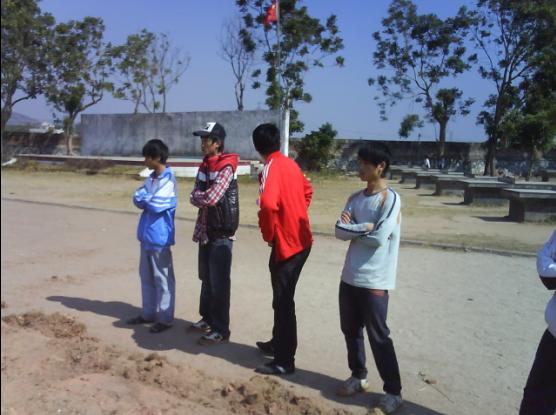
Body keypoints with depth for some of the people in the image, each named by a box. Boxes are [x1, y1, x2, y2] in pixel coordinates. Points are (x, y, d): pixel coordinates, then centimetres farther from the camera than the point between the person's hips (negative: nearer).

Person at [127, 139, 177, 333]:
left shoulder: (168, 180, -14)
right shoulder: (151, 178, 12)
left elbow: (156, 205, -21)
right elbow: (137, 198, 7)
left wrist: (145, 199, -3)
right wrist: (148, 200, -11)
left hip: (159, 237, -9)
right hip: (146, 234, 9)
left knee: (162, 278, 0)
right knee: (146, 275, 16)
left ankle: (165, 318, 10)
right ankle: (148, 313, 29)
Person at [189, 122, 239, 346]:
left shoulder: (226, 168, -14)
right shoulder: (204, 166, 12)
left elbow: (211, 198, -23)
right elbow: (194, 196, 8)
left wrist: (198, 197, -4)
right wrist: (203, 197, -12)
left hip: (221, 232, -8)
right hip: (205, 231, 8)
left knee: (219, 283, -3)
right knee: (206, 279, 17)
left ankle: (221, 330, 7)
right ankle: (207, 318, 32)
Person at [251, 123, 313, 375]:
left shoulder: (270, 168, -16)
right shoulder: (290, 164, 10)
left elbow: (268, 204, -33)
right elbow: (307, 191, 25)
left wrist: (268, 235, -16)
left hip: (286, 243, -9)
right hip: (301, 240, 9)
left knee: (283, 302, 0)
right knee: (283, 297, 21)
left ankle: (284, 362, 10)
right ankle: (277, 343, 37)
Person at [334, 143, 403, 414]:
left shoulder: (390, 199, -13)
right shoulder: (355, 198, 8)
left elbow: (379, 238, -21)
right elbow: (340, 231, 0)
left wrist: (353, 229, -6)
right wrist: (364, 227, -15)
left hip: (374, 281, -7)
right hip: (350, 277, 7)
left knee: (378, 336, 1)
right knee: (350, 330, 17)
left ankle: (393, 391, 17)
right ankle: (358, 376, 36)